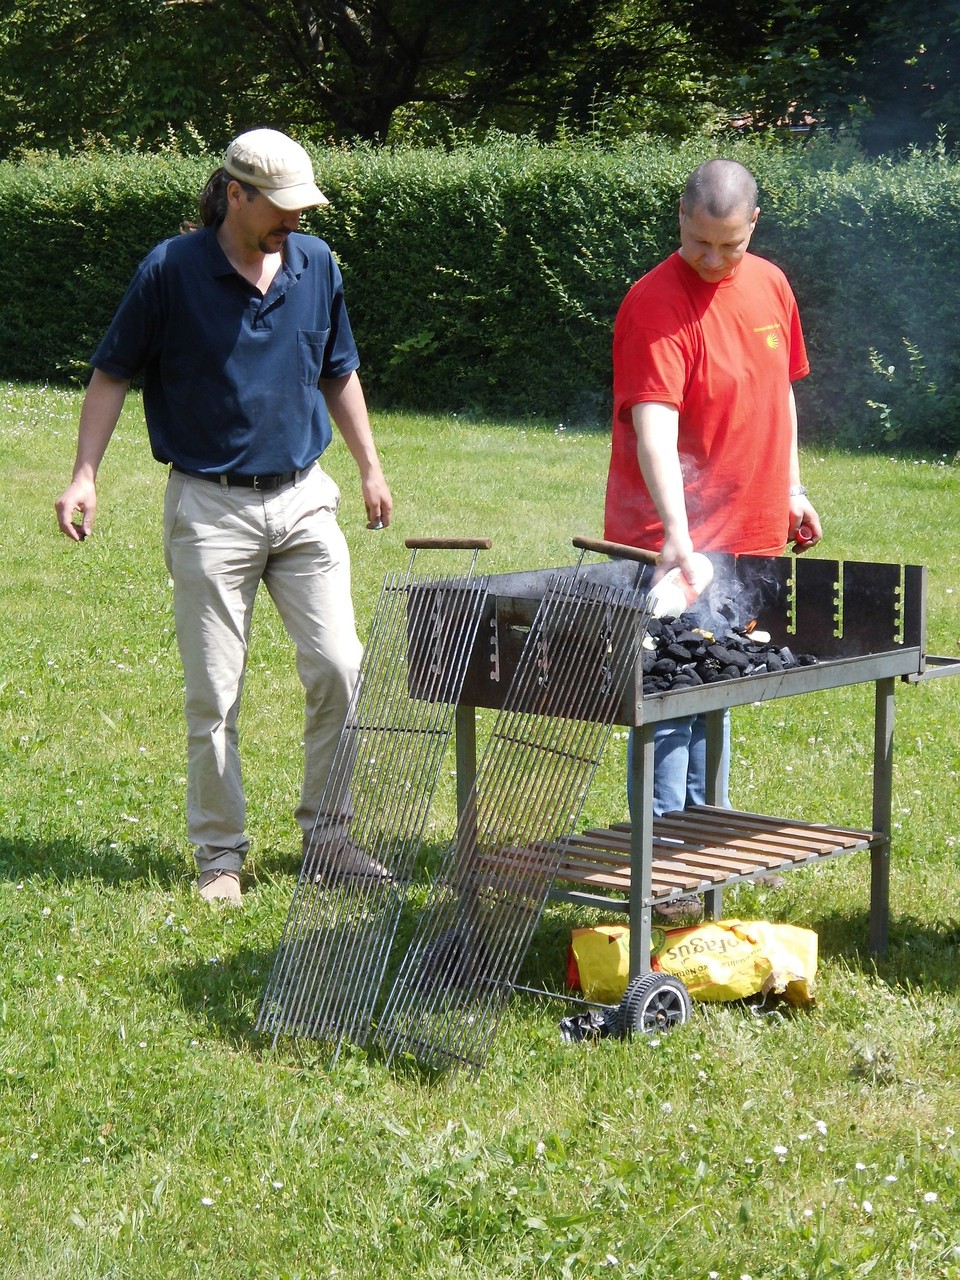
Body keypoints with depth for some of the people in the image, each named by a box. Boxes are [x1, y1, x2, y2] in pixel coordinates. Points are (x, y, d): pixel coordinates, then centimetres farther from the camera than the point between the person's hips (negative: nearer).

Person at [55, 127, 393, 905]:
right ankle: (221, 853, 12)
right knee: (214, 694, 1)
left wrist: (370, 468, 19)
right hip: (210, 507, -3)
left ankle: (328, 833, 13)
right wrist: (85, 476, -9)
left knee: (339, 669, -2)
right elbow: (113, 375, -1)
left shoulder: (316, 265, 5)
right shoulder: (171, 272, -7)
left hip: (303, 498, 4)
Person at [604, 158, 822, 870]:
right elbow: (654, 428, -28)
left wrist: (791, 488, 18)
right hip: (676, 542, -7)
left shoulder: (770, 285, 6)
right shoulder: (655, 304, -18)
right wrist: (676, 533, -38)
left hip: (750, 534, 7)